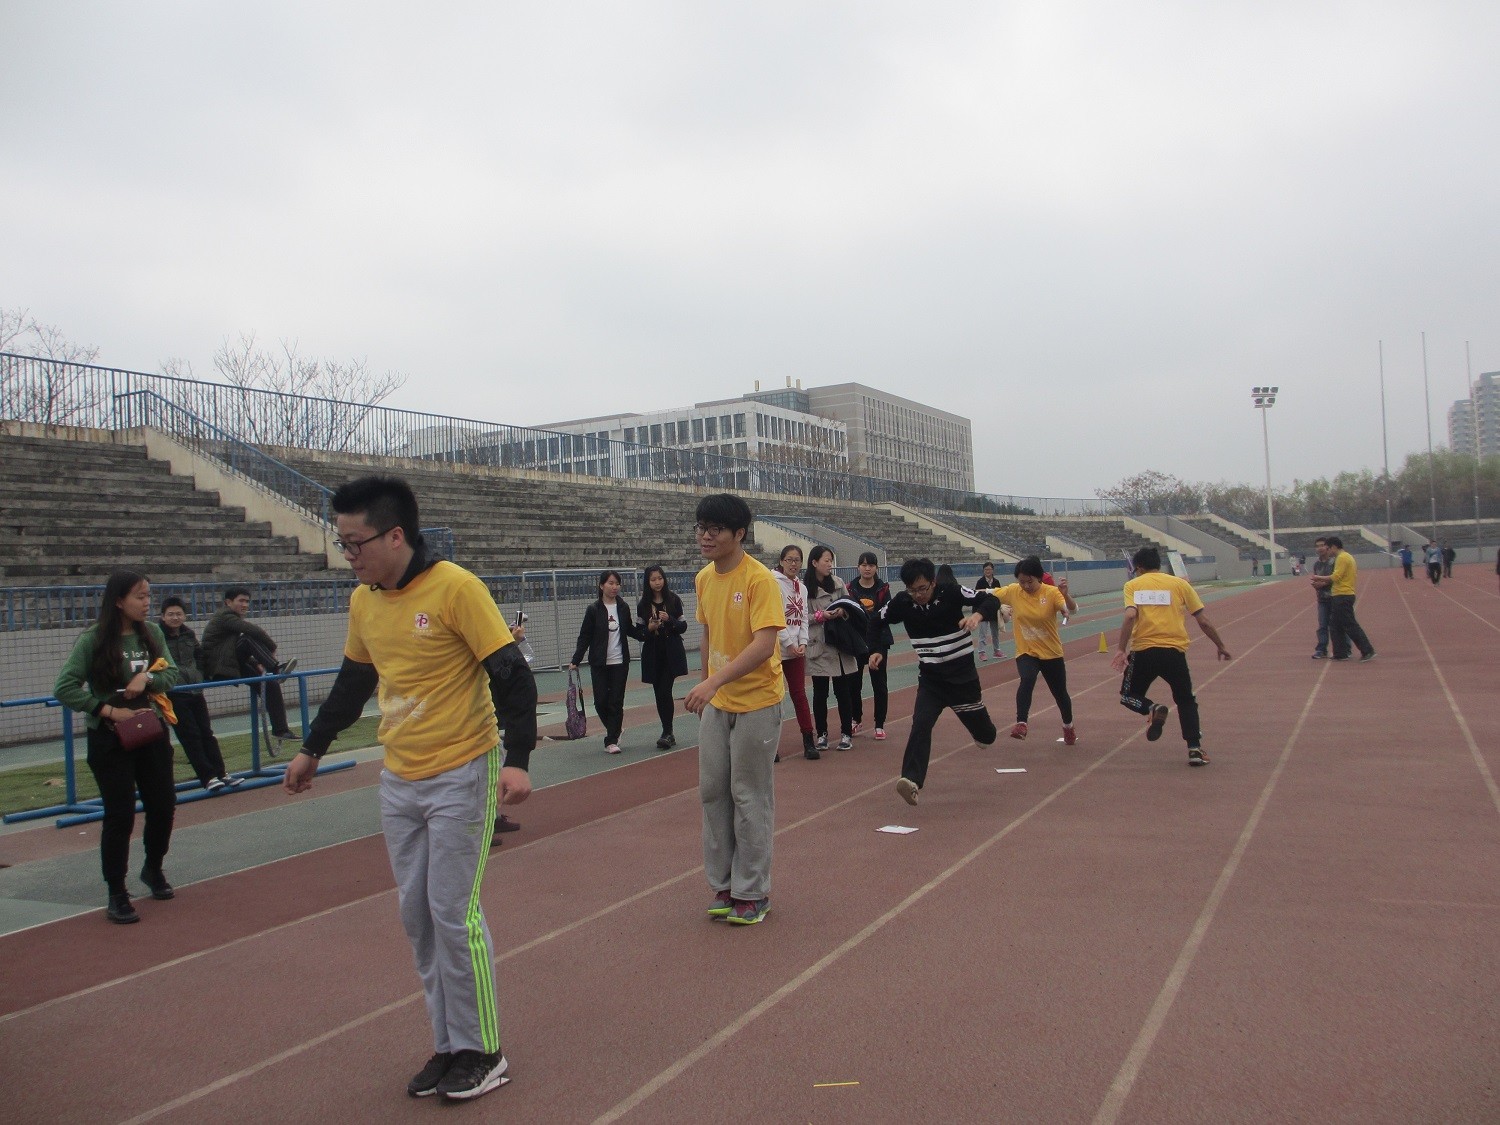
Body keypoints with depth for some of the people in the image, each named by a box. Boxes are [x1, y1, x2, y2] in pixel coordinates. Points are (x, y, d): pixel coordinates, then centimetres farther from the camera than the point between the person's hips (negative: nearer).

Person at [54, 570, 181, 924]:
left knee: (163, 806, 10)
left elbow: (171, 673, 3)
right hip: (111, 740, -4)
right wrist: (108, 711, -17)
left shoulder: (152, 632, 0)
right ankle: (117, 895, 13)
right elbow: (64, 689, -14)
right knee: (120, 815, -2)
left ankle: (153, 869, 36)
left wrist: (148, 677, -17)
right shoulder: (93, 639, -13)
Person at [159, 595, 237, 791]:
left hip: (195, 690, 6)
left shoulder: (189, 634, 9)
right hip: (173, 694, -6)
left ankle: (220, 773, 12)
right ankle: (208, 777, 0)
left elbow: (200, 656, 24)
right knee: (190, 735, -3)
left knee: (206, 732, 8)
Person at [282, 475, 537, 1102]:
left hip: (461, 777, -7)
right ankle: (448, 1045, 24)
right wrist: (313, 750, 26)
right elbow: (353, 683, 21)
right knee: (416, 916, 10)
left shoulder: (456, 589, -15)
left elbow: (511, 674, -16)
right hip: (398, 781, 7)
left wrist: (517, 759, -24)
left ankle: (482, 1052, 15)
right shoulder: (362, 602, 6)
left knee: (453, 914, -3)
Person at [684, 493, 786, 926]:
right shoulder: (704, 578, 5)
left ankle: (752, 892, 17)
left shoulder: (760, 579, -18)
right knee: (713, 791, 11)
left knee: (750, 797, 2)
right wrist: (704, 685, 16)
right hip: (715, 703, 7)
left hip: (756, 703, -7)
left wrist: (714, 681, -34)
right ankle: (724, 885, 25)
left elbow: (764, 644, -26)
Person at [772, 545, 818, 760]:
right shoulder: (774, 582, -9)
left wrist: (803, 643, -2)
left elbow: (803, 618, 12)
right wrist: (789, 643, -14)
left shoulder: (802, 587, 12)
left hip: (796, 649, 5)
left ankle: (809, 742, 10)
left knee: (799, 694, 7)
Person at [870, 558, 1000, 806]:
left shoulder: (951, 592, -20)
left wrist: (977, 615, -40)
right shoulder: (902, 602, -11)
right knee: (921, 724, -20)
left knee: (981, 730, 15)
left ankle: (986, 735, 53)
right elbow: (878, 622, 5)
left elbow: (991, 600, -19)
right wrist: (877, 651, -10)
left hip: (962, 673, -1)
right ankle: (912, 781, -24)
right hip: (930, 676, 2)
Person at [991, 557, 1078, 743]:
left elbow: (1073, 610, -29)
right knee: (1027, 680, -32)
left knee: (1060, 693, 16)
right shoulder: (1013, 591, -8)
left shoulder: (1051, 592, -16)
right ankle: (1021, 723, -32)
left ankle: (1068, 727, 43)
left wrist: (1065, 594, -50)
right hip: (1026, 652, 0)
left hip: (1051, 653, 0)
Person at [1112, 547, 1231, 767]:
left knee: (1129, 696, 20)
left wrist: (1122, 650, -12)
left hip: (1143, 651, -1)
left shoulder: (1132, 585, 7)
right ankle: (1195, 749, 9)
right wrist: (1220, 646, 22)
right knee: (1186, 701, 21)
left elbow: (1130, 615, -12)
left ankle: (1153, 709, -12)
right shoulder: (1180, 583, 10)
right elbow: (1204, 621, 9)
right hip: (1174, 651, 1)